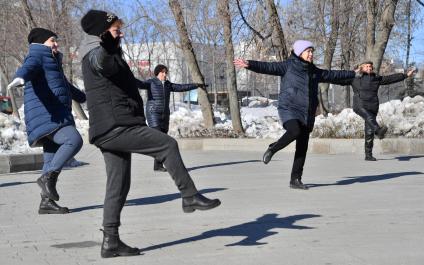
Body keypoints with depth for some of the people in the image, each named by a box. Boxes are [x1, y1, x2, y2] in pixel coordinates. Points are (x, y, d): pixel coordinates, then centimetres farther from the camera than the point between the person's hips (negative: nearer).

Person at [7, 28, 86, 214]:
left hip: (55, 117, 10)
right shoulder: (37, 56, 0)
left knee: (53, 160, 6)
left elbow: (65, 85, 47)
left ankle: (46, 202, 8)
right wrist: (20, 78, -50)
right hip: (46, 116, -10)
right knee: (74, 140, -26)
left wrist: (84, 98, 61)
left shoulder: (52, 61, 30)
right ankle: (47, 177, -20)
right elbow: (28, 66, -26)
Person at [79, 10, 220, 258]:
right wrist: (107, 46, -57)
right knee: (168, 144, -10)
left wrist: (142, 83, 62)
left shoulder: (112, 55, 25)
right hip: (115, 126, -11)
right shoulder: (96, 55, -8)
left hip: (110, 130, 11)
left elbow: (124, 79, 46)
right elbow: (104, 62, -36)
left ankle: (111, 241, 8)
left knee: (118, 185, 8)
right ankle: (190, 196, -7)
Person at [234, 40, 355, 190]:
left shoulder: (315, 72, 15)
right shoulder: (288, 66, -1)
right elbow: (268, 67, -12)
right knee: (294, 131, -33)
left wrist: (353, 73, 35)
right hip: (289, 109, -6)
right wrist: (250, 65, -26)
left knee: (302, 147, 2)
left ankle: (295, 180, 11)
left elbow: (333, 75, 28)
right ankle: (272, 150, -5)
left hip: (307, 115, 6)